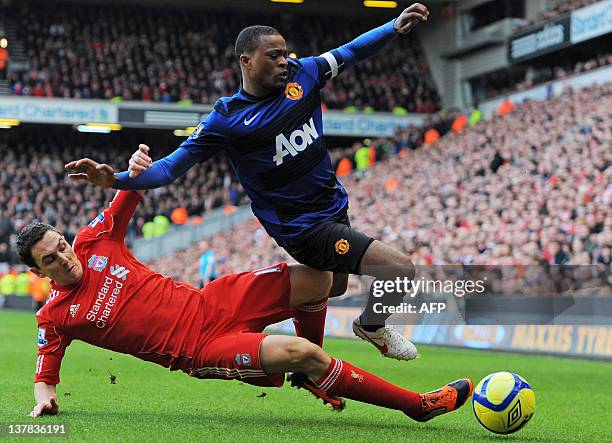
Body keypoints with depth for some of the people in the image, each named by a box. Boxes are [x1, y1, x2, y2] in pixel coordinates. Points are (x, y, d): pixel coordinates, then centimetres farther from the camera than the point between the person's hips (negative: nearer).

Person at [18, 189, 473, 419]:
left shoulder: (94, 243, 4)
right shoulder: (56, 317, -4)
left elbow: (132, 194, 10)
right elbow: (45, 375, 4)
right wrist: (44, 397, -18)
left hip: (212, 302, 6)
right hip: (201, 349, -6)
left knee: (316, 277, -7)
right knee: (301, 351, -27)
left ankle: (309, 372, 22)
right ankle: (419, 404, -14)